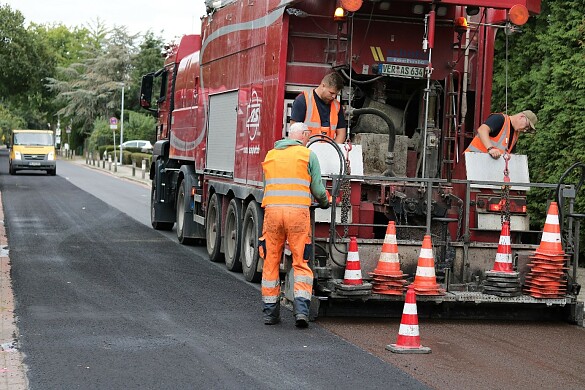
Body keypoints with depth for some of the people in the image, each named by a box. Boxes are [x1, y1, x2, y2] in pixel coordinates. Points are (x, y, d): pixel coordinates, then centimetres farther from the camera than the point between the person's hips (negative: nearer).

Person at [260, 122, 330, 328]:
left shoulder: (270, 155, 20)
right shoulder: (308, 154, 7)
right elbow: (317, 189, 7)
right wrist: (325, 203, 26)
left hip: (272, 210, 3)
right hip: (298, 211, -3)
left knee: (271, 262, 10)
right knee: (301, 263, 3)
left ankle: (270, 311, 14)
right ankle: (301, 309, -9)